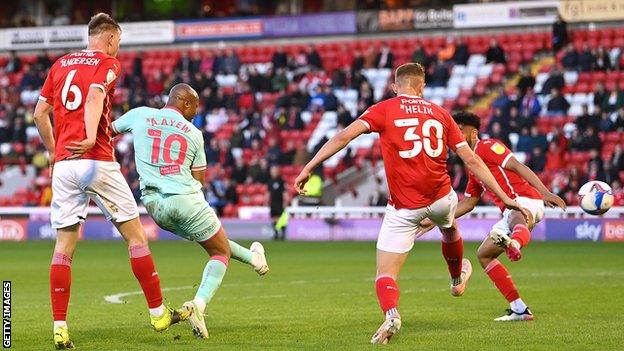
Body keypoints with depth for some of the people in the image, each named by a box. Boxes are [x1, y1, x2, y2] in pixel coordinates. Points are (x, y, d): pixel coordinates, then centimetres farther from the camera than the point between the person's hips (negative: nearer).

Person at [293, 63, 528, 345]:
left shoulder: (383, 110, -1)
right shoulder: (440, 113, 8)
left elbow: (344, 135, -14)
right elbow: (472, 160, 7)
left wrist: (308, 168, -13)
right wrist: (505, 198, 11)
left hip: (403, 209, -3)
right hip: (441, 198, 3)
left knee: (385, 276, 0)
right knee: (449, 227, 39)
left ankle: (391, 314, -31)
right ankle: (458, 278, 63)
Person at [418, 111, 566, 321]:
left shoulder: (486, 147, 0)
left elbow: (518, 167, -11)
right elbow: (467, 203, 36)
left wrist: (545, 192, -23)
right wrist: (434, 221, 34)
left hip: (525, 201, -10)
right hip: (511, 212, 10)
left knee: (518, 221, -43)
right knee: (483, 255, 12)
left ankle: (514, 243, -83)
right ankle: (519, 309, 7)